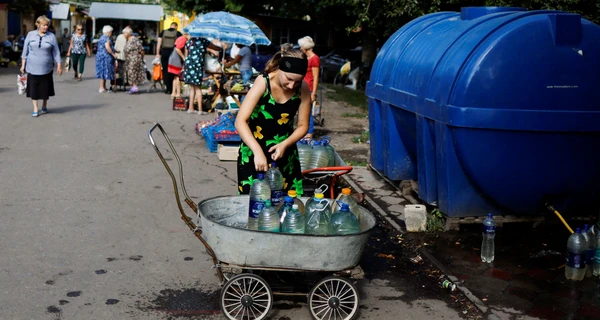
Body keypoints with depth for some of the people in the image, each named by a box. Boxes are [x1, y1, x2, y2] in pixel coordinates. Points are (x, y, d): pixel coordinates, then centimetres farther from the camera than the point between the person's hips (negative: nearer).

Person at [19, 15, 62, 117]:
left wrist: (59, 66, -1)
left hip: (46, 68, 0)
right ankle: (35, 109, 11)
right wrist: (23, 65, 4)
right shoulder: (30, 35, 3)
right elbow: (25, 51, 6)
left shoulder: (51, 36, 0)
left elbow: (56, 52, 2)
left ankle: (44, 107, 26)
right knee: (34, 88, 2)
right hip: (32, 68, 0)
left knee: (45, 88, 7)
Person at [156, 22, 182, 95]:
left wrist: (158, 53, 9)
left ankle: (168, 88, 4)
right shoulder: (178, 33, 1)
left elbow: (159, 43, 6)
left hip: (164, 52, 1)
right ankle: (172, 89, 4)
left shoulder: (163, 32, 8)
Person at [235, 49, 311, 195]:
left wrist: (285, 145, -20)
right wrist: (257, 151, -37)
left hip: (285, 153, 3)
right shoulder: (263, 83, -20)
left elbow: (303, 125, -1)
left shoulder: (303, 89, -10)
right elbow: (240, 122, -26)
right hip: (254, 150, -3)